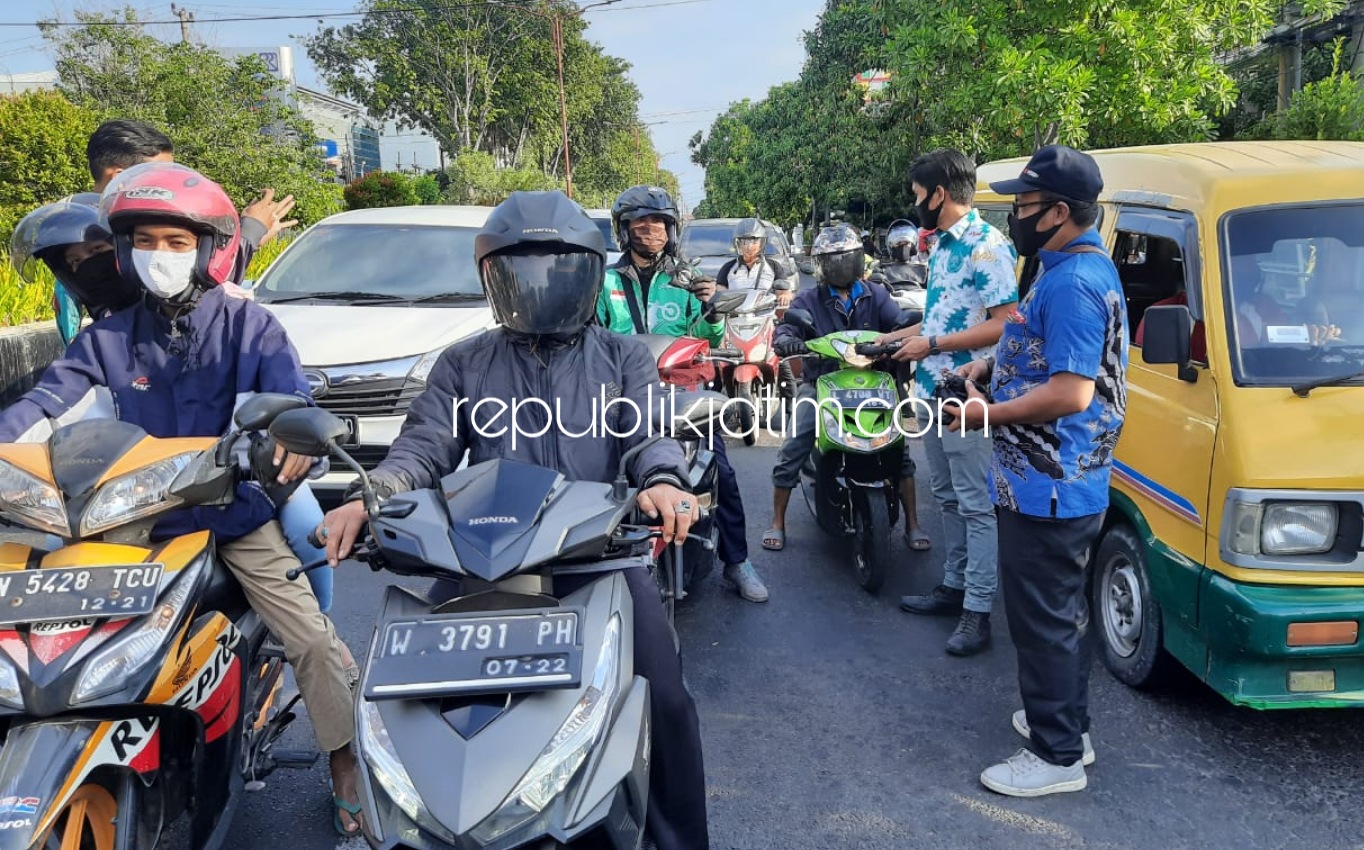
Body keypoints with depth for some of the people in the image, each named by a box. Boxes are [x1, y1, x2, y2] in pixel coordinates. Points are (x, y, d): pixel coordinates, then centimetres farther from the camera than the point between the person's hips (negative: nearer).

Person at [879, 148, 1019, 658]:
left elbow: (1004, 324, -21)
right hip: (932, 392, 10)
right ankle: (954, 586, 29)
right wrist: (906, 334, 18)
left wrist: (932, 343, -19)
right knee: (948, 498, 17)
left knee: (976, 505, -3)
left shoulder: (987, 246, -15)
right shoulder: (941, 246, 15)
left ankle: (977, 610, 3)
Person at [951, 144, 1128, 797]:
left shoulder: (1071, 282, -22)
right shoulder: (1082, 268, 13)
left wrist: (988, 414, -16)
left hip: (1048, 489, -11)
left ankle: (1056, 755, 14)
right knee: (1060, 611, 22)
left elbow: (1071, 394, -27)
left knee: (1043, 618, 0)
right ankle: (1067, 723, 37)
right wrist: (989, 367, 12)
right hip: (1060, 485, 11)